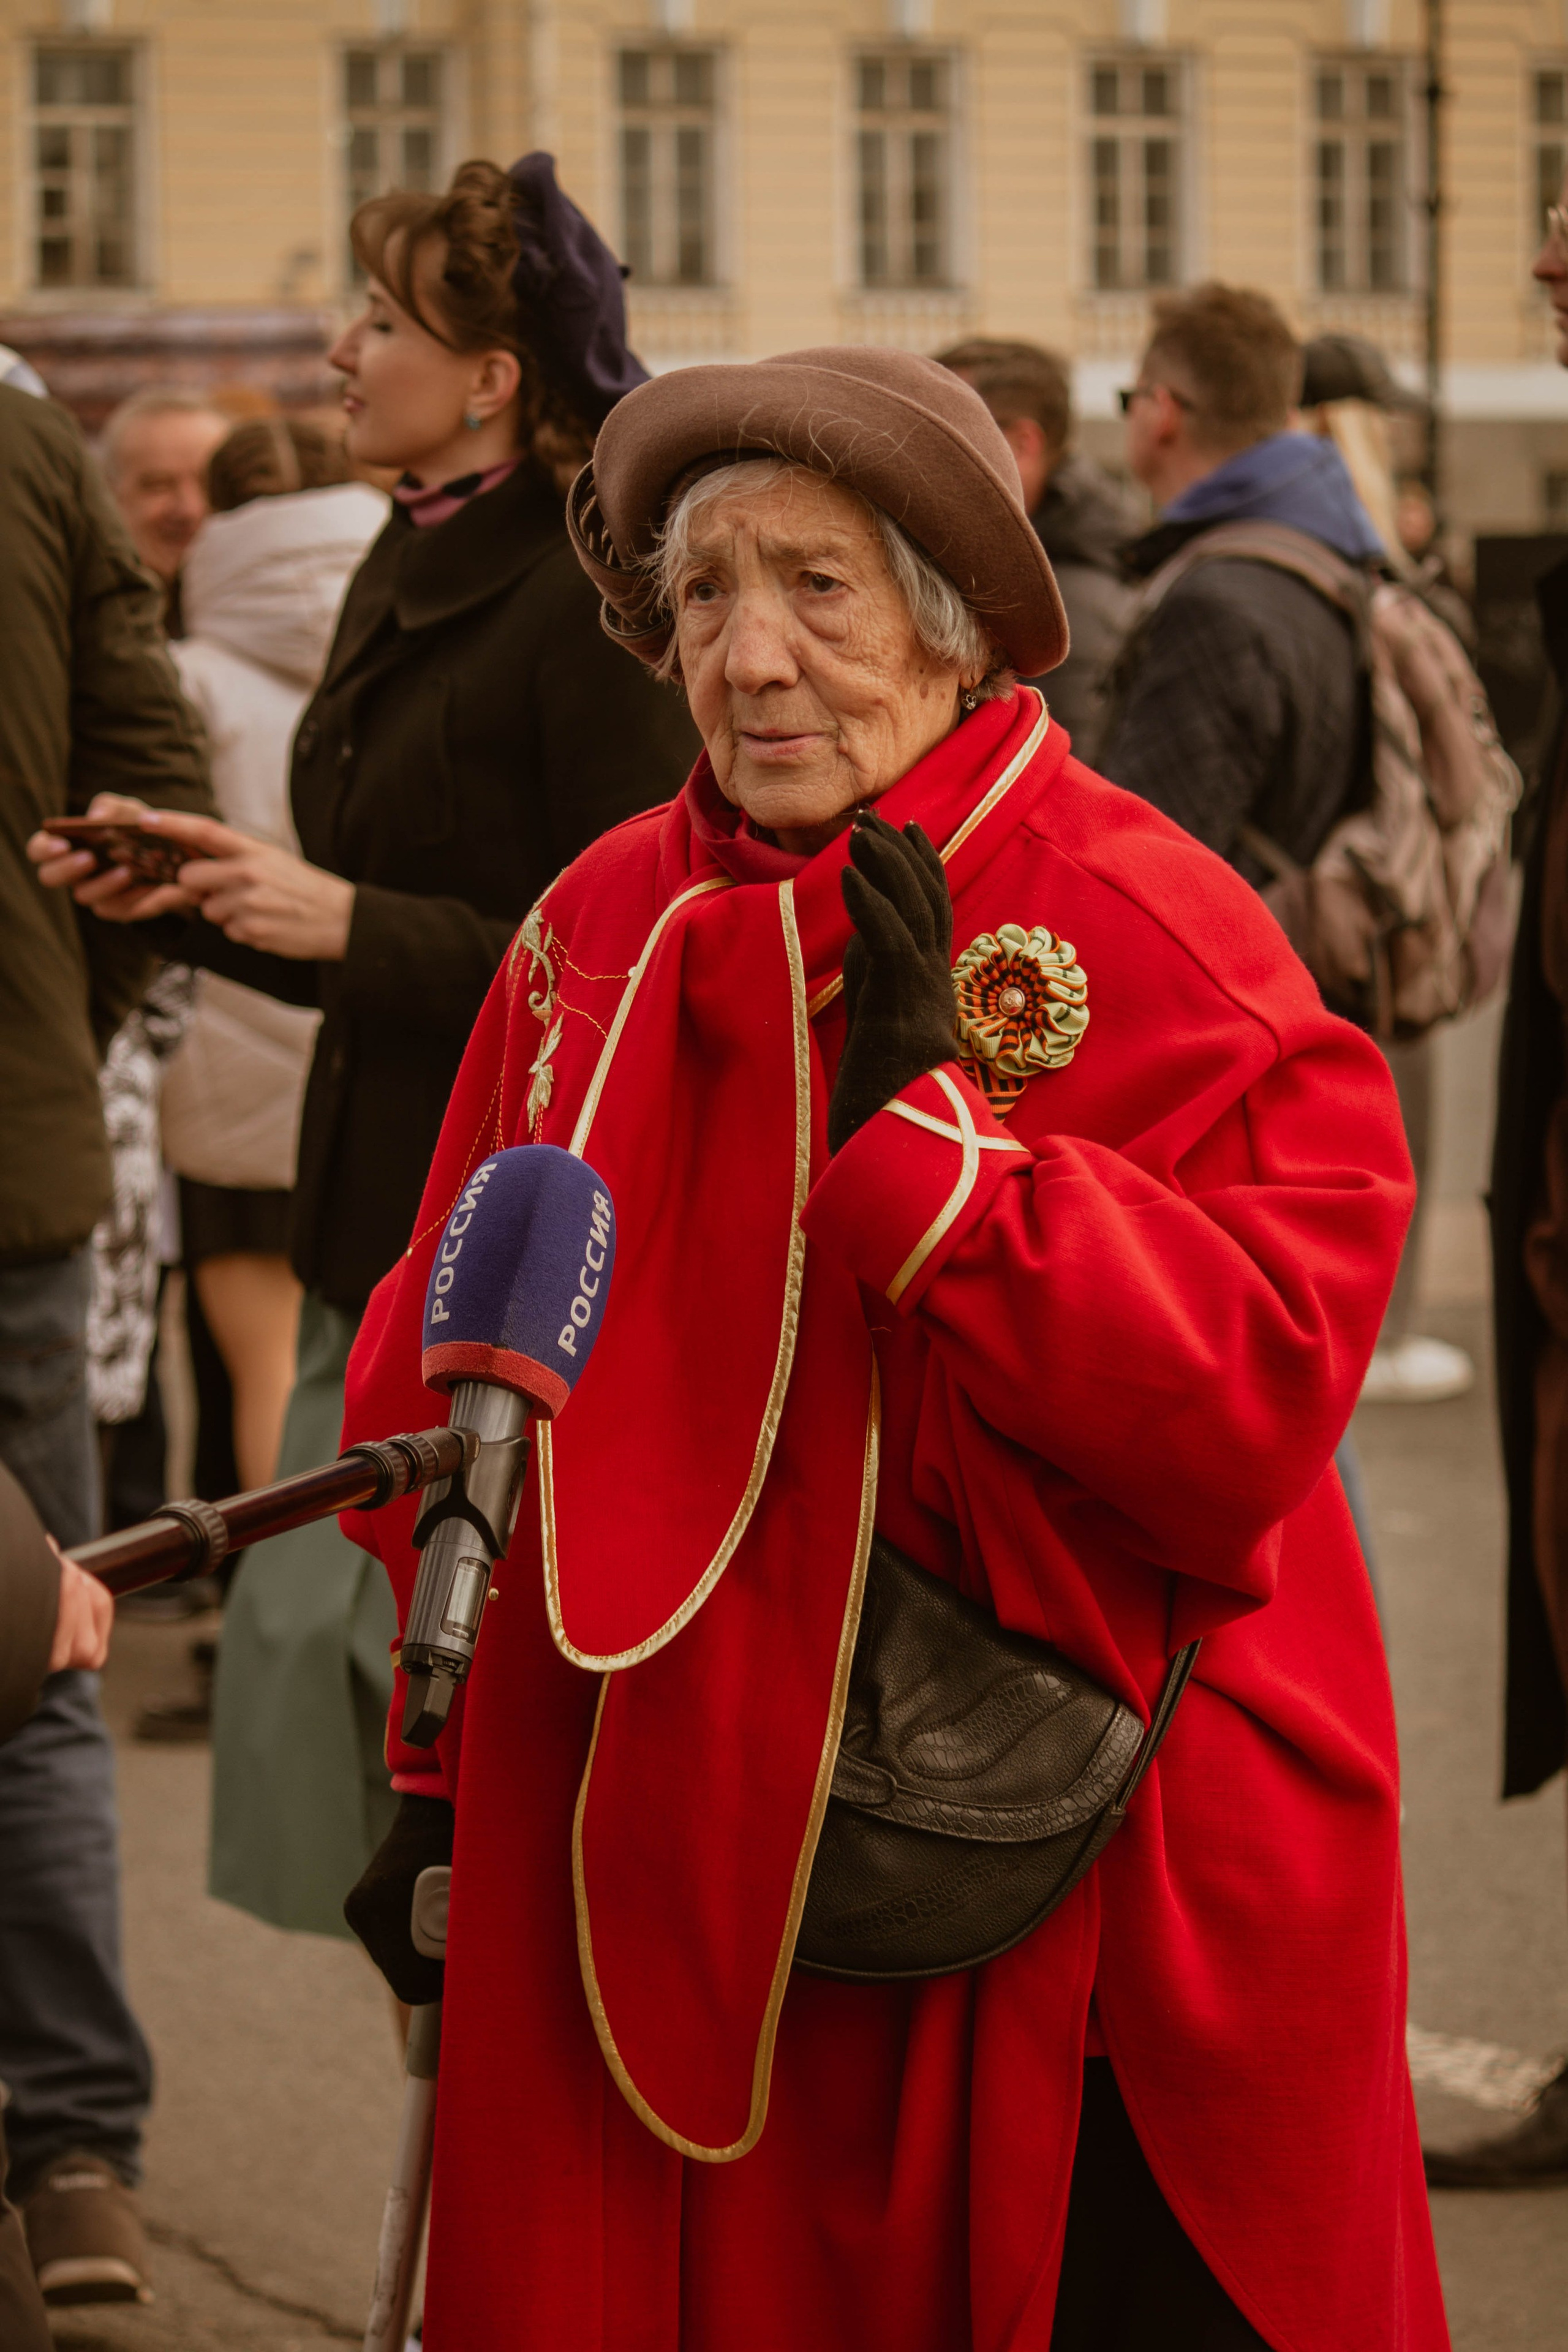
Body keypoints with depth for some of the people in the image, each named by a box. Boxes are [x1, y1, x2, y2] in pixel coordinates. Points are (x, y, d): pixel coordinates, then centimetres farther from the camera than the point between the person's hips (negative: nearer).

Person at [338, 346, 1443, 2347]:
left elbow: (1254, 1403, -21)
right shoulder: (600, 933, 6)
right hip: (676, 1906, 4)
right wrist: (440, 1785, 12)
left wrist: (923, 1119, -22)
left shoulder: (1146, 941, -9)